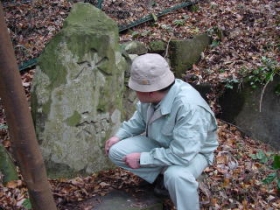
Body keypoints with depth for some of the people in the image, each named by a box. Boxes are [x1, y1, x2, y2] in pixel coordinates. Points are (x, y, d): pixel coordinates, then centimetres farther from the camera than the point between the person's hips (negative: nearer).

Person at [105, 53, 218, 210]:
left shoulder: (189, 108, -39)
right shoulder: (152, 94, -18)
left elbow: (181, 155, -38)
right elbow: (140, 118, 6)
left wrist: (142, 159, -29)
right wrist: (119, 136, -3)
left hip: (192, 153, -7)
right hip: (159, 144, 7)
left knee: (175, 175, -39)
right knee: (116, 152, -8)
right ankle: (162, 177, 7)